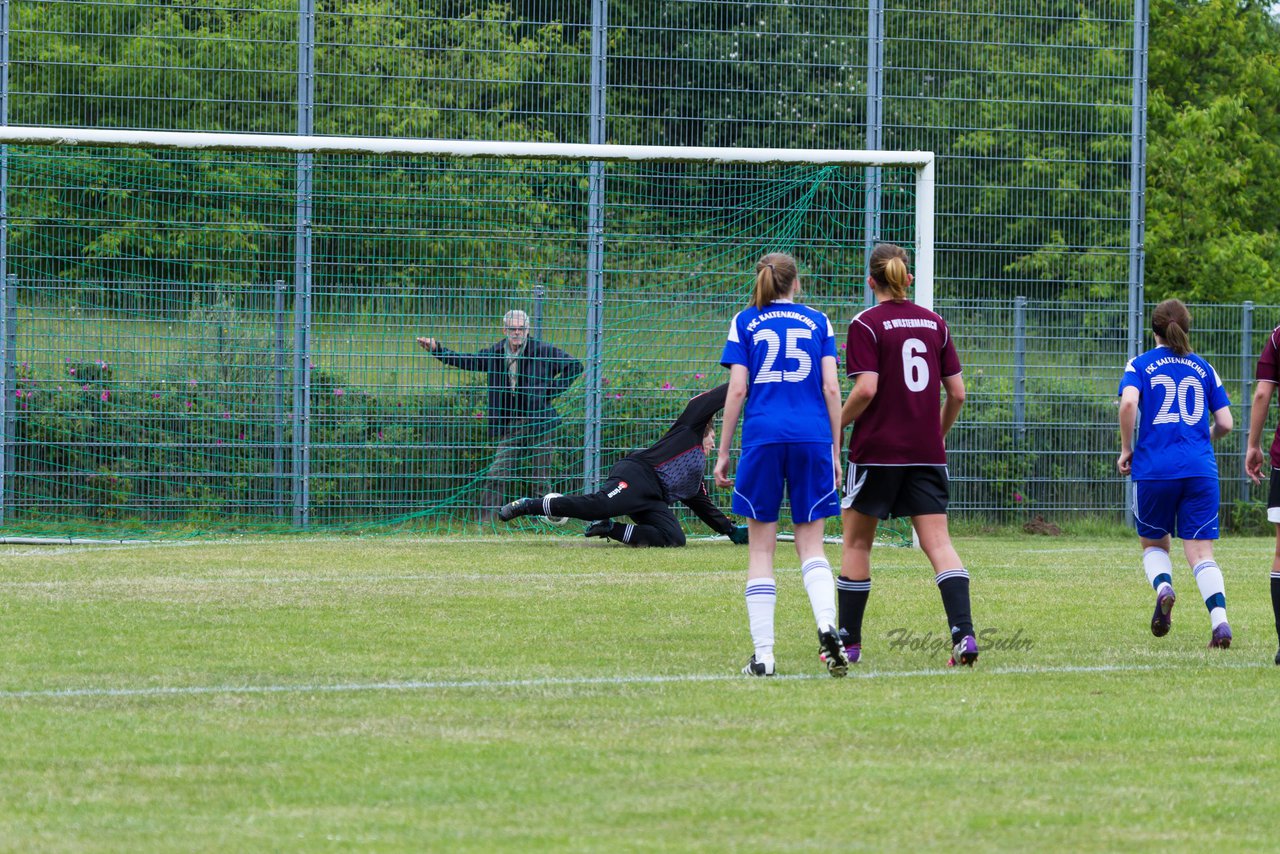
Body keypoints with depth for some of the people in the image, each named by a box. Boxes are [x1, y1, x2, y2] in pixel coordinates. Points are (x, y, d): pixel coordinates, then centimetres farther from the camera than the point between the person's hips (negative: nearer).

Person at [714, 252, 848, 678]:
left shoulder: (745, 322, 7)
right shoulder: (817, 322, 10)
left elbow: (737, 389, 1)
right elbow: (831, 388, 4)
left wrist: (722, 451, 5)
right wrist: (835, 449, 10)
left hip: (762, 436, -1)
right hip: (812, 436, 1)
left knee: (761, 549, 5)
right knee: (811, 545, 7)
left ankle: (763, 655, -1)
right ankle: (827, 625, -20)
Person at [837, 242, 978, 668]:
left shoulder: (866, 325, -6)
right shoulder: (934, 324, 8)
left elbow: (865, 390, -16)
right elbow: (957, 393, 8)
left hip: (877, 450, -4)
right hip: (926, 453, 4)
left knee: (857, 542, 10)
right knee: (938, 542, -1)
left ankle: (849, 641, 13)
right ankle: (963, 633, -18)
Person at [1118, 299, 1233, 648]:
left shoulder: (1141, 365, 6)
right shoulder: (1203, 368, 13)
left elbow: (1128, 401, -14)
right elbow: (1225, 423, 10)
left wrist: (1126, 449, -3)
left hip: (1154, 469, -1)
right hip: (1200, 469, 1)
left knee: (1153, 543, 19)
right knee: (1200, 551, 0)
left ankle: (1163, 588, -12)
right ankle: (1220, 620, -21)